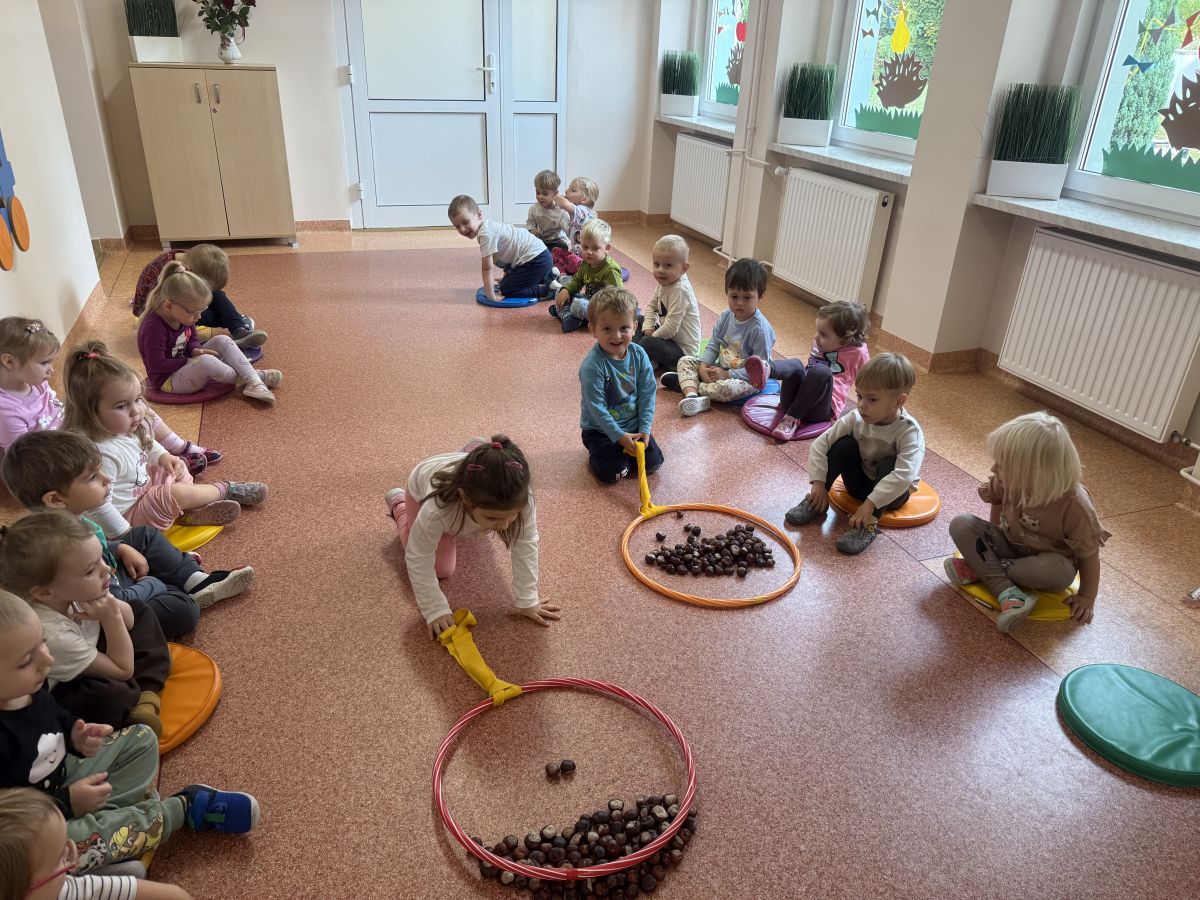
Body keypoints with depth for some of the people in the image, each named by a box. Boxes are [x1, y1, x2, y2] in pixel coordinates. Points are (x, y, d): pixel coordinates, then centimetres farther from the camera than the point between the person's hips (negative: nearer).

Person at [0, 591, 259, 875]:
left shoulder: (29, 687, -10)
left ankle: (105, 813, -6)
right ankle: (184, 807, -17)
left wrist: (75, 736, -8)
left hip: (63, 779, 9)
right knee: (74, 850, -37)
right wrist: (67, 804, -27)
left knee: (140, 738, 15)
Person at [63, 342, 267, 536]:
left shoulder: (128, 429, -9)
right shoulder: (102, 455, -36)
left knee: (178, 469, 18)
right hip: (128, 515, -10)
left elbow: (147, 444, 17)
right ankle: (224, 489, 10)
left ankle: (188, 513, 4)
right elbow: (98, 508, -33)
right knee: (180, 493, -18)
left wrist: (163, 456, -3)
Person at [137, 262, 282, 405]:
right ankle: (245, 379, -14)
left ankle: (254, 382, -21)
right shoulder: (154, 327, -27)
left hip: (185, 366, 9)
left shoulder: (183, 316, -2)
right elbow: (157, 365, -26)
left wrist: (195, 351, -12)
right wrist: (188, 361, -19)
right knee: (206, 361, -36)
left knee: (222, 341, -7)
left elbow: (192, 340, 11)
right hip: (168, 380, -9)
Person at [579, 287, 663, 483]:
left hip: (634, 425, 5)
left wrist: (644, 429, -10)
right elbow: (596, 406, -22)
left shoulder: (639, 355, -8)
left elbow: (647, 394, -3)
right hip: (600, 429, -4)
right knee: (612, 472, -18)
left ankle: (622, 451, 23)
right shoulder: (592, 365, -24)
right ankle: (597, 452, 15)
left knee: (653, 463, -5)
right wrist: (619, 436, -22)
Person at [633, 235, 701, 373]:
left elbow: (671, 327, -29)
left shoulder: (680, 290, -28)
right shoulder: (664, 283, -1)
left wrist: (652, 336, -15)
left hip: (683, 350, -10)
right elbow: (652, 306, 12)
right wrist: (648, 328, -3)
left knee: (648, 343, -32)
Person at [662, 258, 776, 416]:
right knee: (685, 360, -2)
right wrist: (704, 366, -12)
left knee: (727, 388, -39)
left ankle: (686, 384, -18)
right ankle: (692, 395, -29)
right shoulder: (726, 317, -1)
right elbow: (714, 345, 7)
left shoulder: (761, 329, -21)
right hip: (721, 368, 7)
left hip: (747, 380, -7)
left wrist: (727, 374, -23)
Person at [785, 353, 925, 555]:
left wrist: (870, 503, -45)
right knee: (844, 444, -21)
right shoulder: (855, 418, -17)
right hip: (859, 483, 3)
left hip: (892, 492, -3)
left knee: (890, 463, -33)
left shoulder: (909, 431, -28)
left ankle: (869, 522, -33)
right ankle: (817, 502, -14)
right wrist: (819, 483, -23)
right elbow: (820, 444, -15)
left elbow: (904, 475, -41)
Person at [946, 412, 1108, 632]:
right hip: (1009, 545, 4)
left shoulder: (1073, 505, -29)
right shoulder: (1010, 481, -20)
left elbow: (1088, 554, -17)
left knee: (1059, 571, -38)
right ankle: (1009, 593, -29)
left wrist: (1087, 597, -12)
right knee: (961, 525, -20)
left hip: (1047, 559, -3)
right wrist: (991, 537, 4)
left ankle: (979, 568, -19)